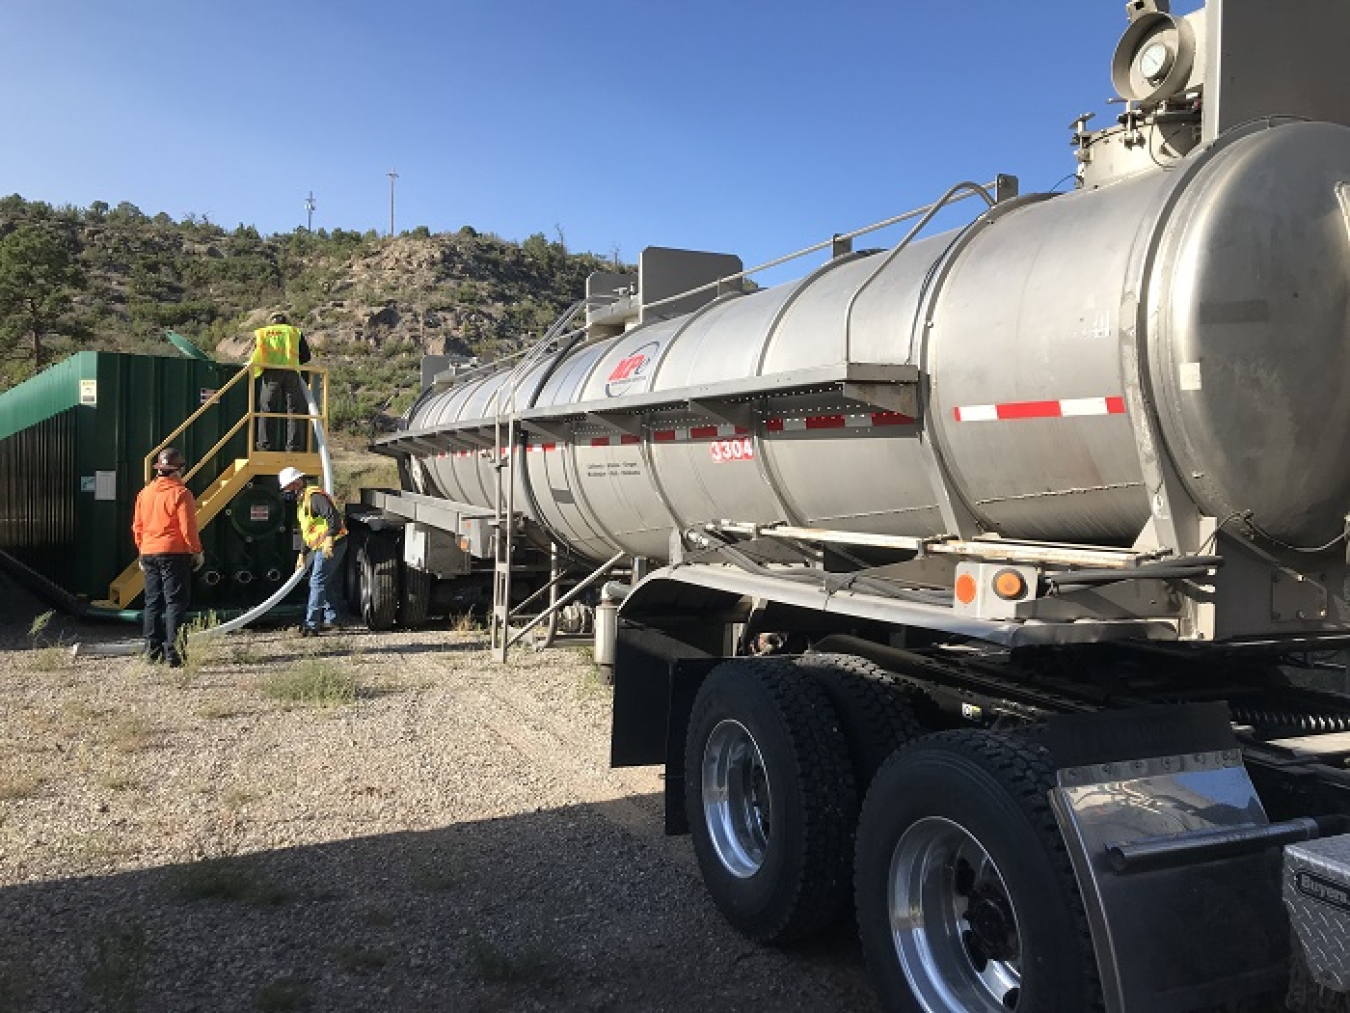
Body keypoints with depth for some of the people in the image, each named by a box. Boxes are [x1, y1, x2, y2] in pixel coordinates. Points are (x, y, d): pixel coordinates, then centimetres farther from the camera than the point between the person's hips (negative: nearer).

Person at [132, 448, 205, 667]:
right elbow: (187, 527, -13)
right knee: (175, 603, -4)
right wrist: (197, 552, -3)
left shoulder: (144, 493, 10)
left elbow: (137, 527, 14)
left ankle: (152, 650, 16)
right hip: (174, 553, -6)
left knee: (153, 603, 13)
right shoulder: (180, 493, -10)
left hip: (149, 554, 6)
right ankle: (173, 653, -8)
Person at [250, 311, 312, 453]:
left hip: (271, 372, 0)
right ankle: (292, 446, -5)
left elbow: (258, 355, 14)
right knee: (293, 409, 2)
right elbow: (306, 356, 17)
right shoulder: (295, 332, 21)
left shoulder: (262, 333, 22)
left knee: (267, 409, 3)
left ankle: (264, 445, -3)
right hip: (291, 372, 0)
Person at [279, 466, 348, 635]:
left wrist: (329, 539, -33)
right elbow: (305, 532, 26)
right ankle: (329, 618, 23)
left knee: (317, 583, -9)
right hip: (321, 548, 11)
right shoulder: (301, 501, 20)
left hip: (331, 546, -11)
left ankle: (311, 625, -6)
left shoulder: (314, 496, -14)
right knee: (319, 583, 16)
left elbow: (334, 516, -26)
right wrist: (302, 554, 23)